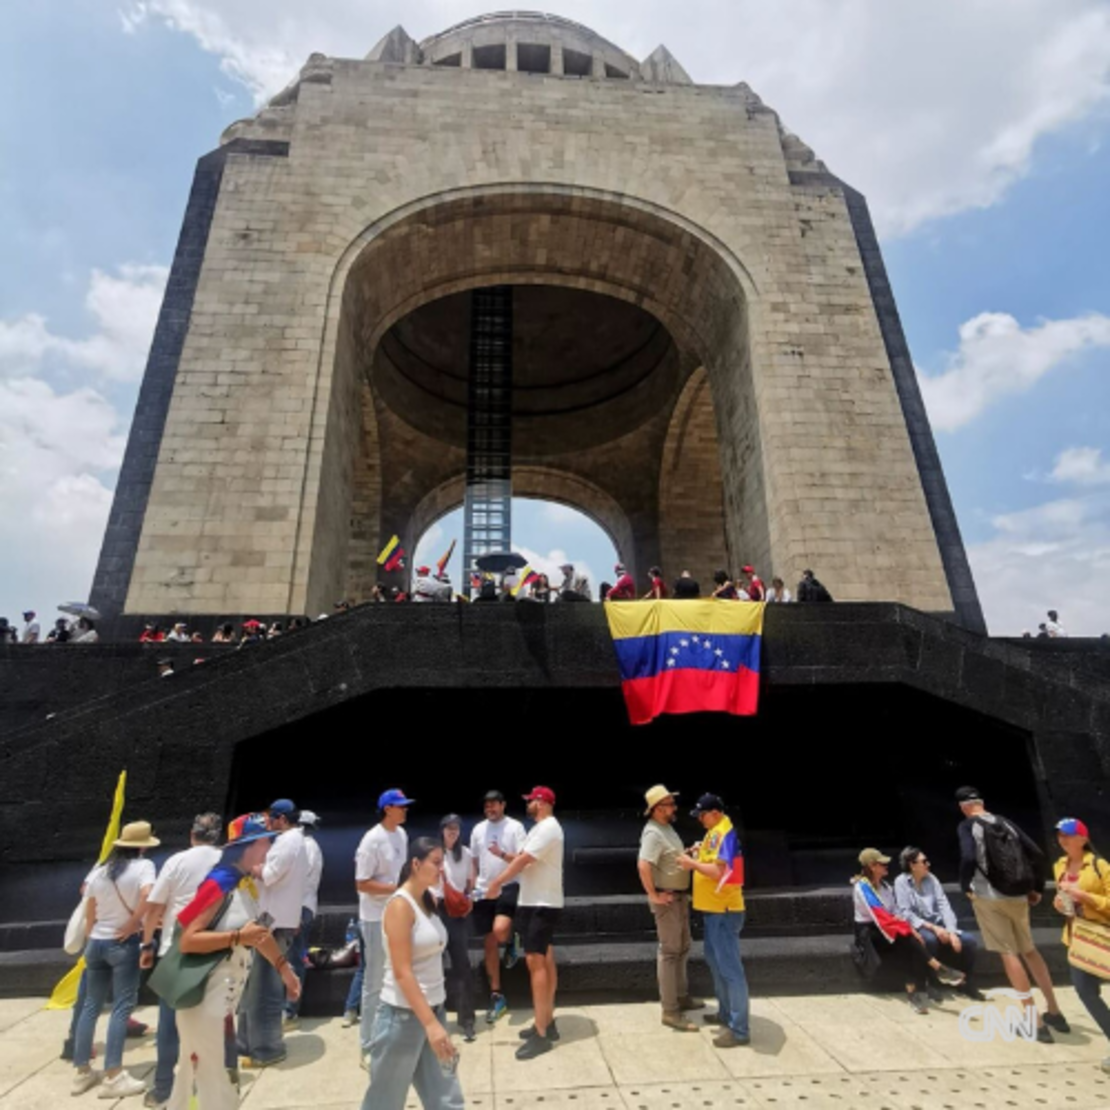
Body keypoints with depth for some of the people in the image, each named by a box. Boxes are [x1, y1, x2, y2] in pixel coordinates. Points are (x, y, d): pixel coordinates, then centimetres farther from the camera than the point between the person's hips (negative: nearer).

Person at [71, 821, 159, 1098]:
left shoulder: (99, 872, 8)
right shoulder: (143, 866, -10)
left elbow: (90, 911, 12)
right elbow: (147, 897, -25)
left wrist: (92, 939, 20)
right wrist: (131, 926, -10)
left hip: (96, 943, 6)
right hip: (123, 944, -6)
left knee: (91, 1005, 16)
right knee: (122, 1006, -1)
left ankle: (82, 1071, 24)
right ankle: (113, 1076, 0)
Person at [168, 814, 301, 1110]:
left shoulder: (249, 884, 4)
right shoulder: (220, 884, -23)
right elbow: (187, 940, -26)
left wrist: (283, 967, 20)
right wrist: (238, 937, -31)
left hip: (225, 999, 9)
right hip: (203, 999, -9)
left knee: (195, 1074, 24)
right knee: (215, 1083, 3)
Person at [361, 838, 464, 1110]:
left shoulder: (428, 900, 6)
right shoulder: (400, 905, -18)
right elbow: (402, 972, -22)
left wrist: (435, 1017, 16)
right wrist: (430, 1023, -24)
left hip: (433, 1008, 7)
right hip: (403, 1015, -7)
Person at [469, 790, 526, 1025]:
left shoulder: (515, 827, -7)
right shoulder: (478, 829, 7)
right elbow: (473, 862, 14)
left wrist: (502, 854, -27)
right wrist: (469, 888, 8)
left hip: (508, 887, -5)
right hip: (483, 891, 5)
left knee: (500, 931, -27)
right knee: (489, 943, 9)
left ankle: (511, 942, 11)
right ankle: (497, 997, 22)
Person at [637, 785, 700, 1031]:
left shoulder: (667, 828, 9)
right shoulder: (653, 833, -24)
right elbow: (643, 865, -34)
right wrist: (653, 895, -26)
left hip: (680, 897, 10)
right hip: (667, 900, -10)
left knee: (682, 948, 21)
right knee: (669, 952, -2)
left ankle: (681, 997, 36)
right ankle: (670, 1011, 8)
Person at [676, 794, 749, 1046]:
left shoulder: (723, 833, -21)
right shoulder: (716, 832, 11)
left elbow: (719, 871, -28)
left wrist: (692, 863, -19)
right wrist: (699, 854, 3)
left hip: (723, 911, -11)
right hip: (714, 909, 11)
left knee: (729, 967, -3)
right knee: (715, 960, 21)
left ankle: (739, 1029, 6)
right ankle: (726, 1013, 35)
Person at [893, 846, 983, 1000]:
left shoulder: (931, 879, 5)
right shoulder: (901, 882, -11)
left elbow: (944, 905, -2)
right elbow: (906, 914, -16)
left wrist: (952, 932, -16)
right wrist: (932, 927, -23)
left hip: (938, 925, 5)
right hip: (916, 928, -5)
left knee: (970, 940, -16)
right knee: (930, 939, -37)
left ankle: (967, 982, 7)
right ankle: (931, 982, -13)